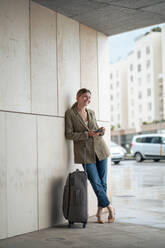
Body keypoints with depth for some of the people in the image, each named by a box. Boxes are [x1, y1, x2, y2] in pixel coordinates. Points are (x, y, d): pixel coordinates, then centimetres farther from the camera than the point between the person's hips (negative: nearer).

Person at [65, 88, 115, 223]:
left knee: (103, 183, 5)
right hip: (85, 152, -5)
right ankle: (110, 208, 15)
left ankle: (99, 213, 17)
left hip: (100, 149, 5)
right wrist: (87, 134, -16)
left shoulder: (91, 112, 12)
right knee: (97, 184, -4)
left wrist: (101, 131, -2)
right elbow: (69, 134, -7)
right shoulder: (70, 113, -3)